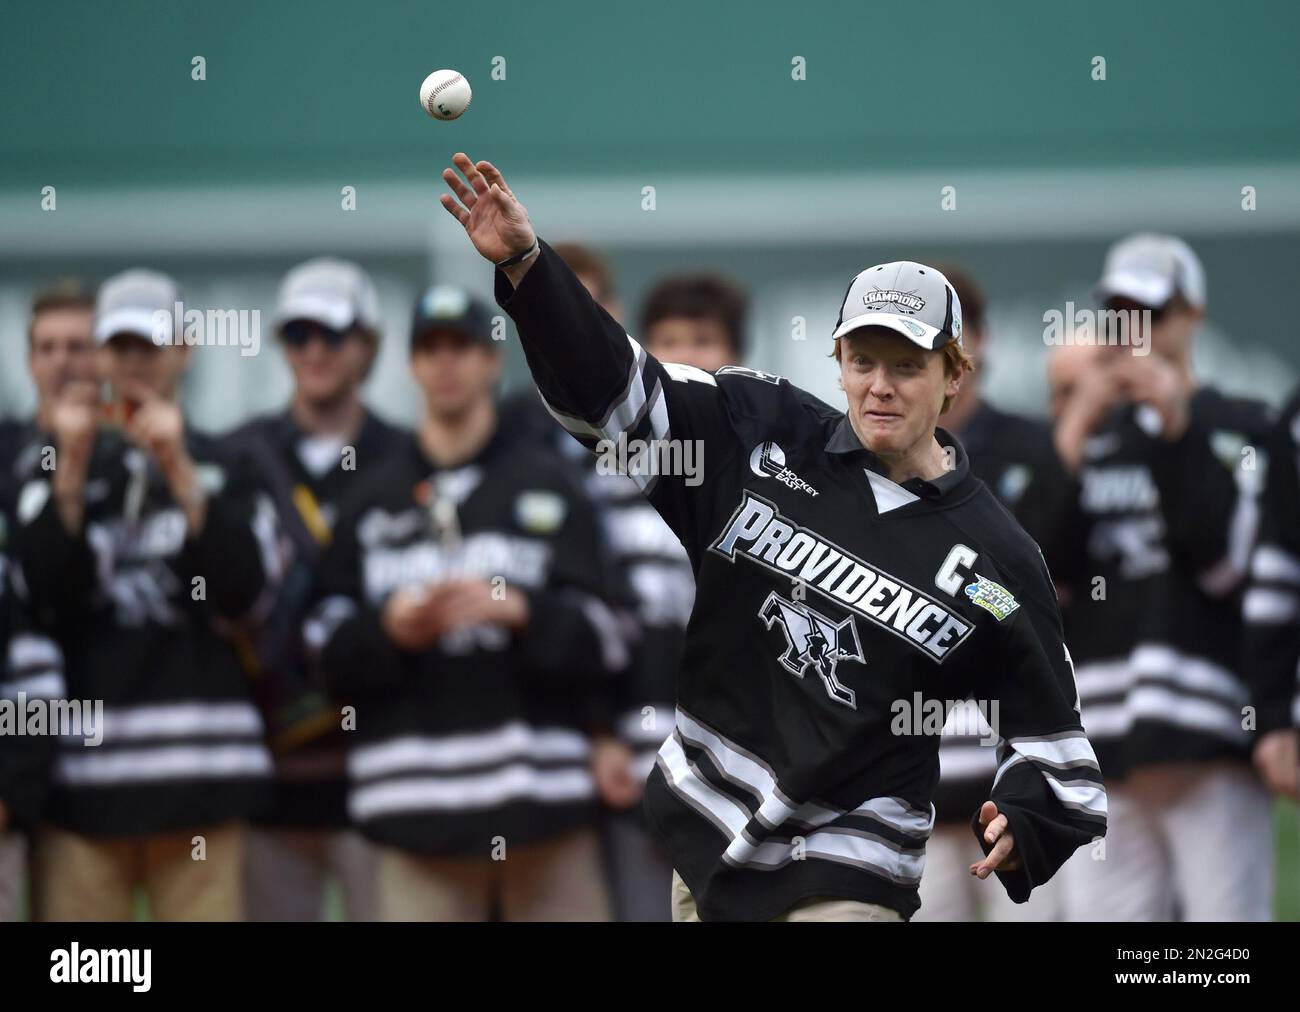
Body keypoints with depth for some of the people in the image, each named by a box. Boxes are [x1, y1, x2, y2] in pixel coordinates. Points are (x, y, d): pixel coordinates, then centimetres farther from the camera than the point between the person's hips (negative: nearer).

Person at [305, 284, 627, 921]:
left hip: (542, 791, -1)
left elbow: (601, 641, 1)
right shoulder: (372, 502, 16)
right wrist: (387, 629, -9)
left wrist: (518, 610, -16)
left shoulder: (548, 487, 9)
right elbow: (327, 649, 10)